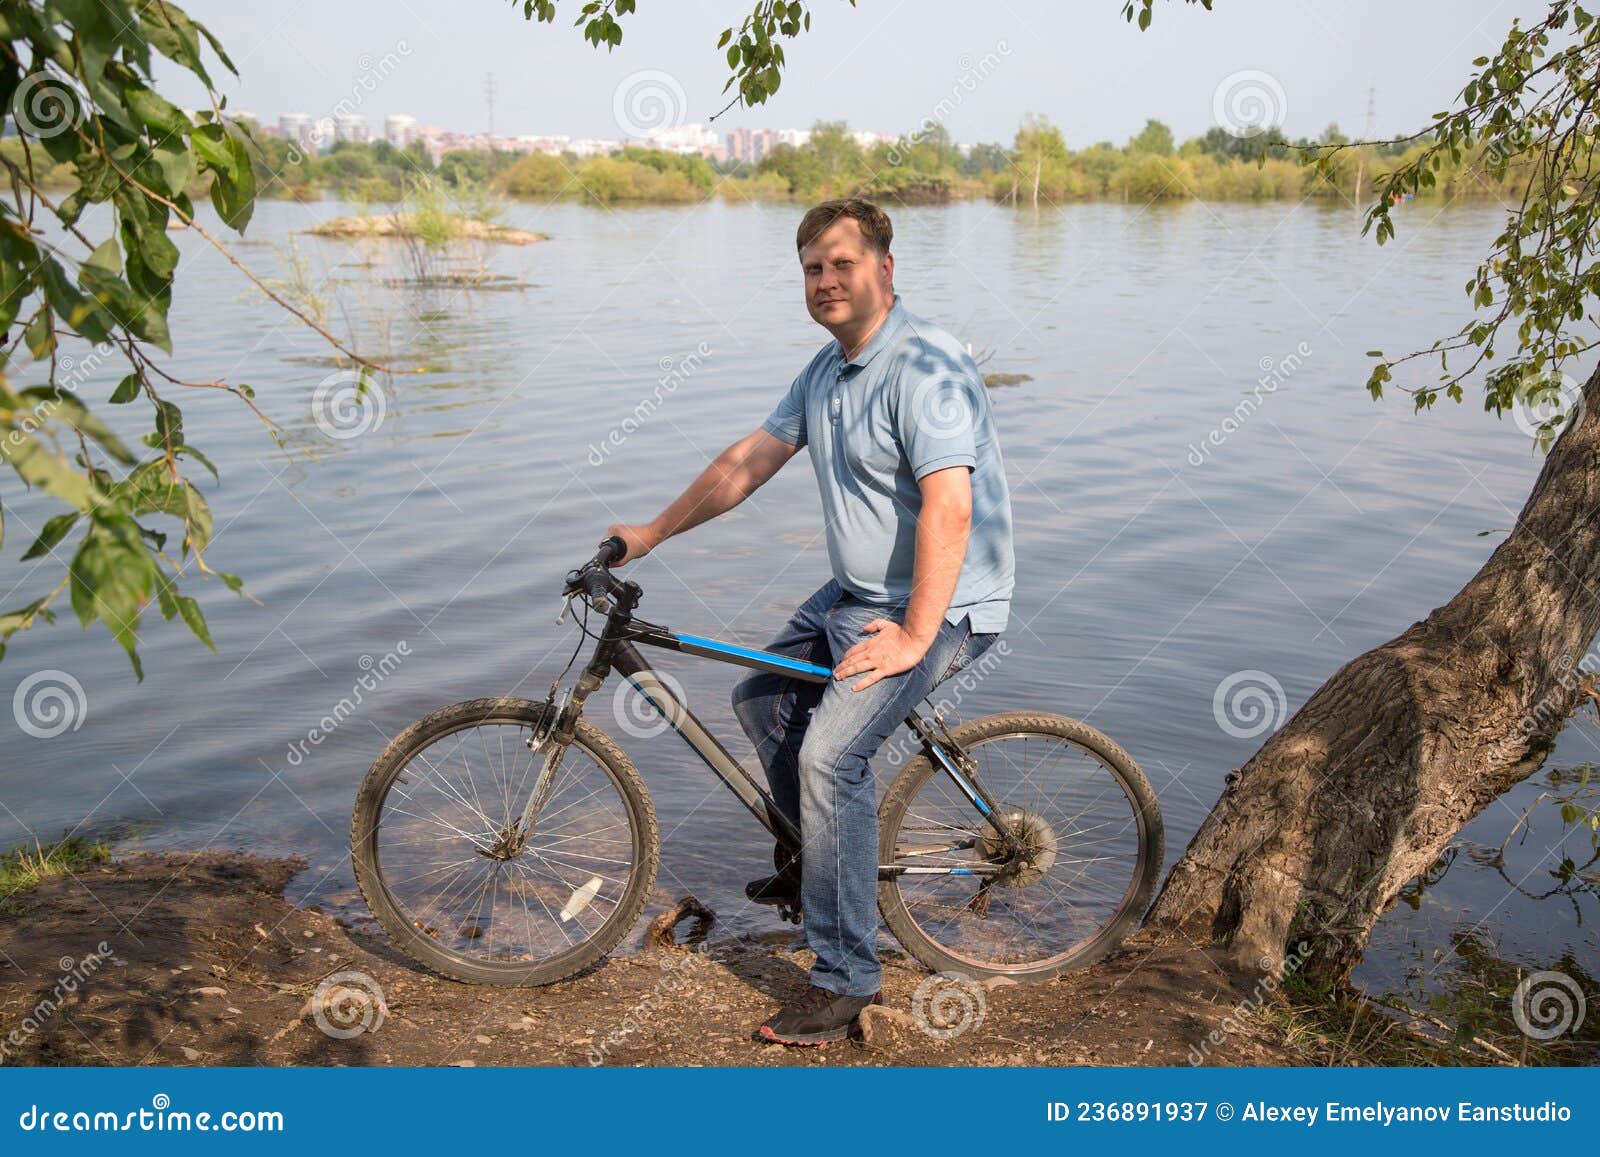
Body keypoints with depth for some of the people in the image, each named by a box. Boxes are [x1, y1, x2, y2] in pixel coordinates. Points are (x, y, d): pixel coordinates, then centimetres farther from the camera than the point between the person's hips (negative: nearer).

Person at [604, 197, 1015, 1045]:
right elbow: (748, 461, 15)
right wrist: (653, 532, 16)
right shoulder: (826, 370, 9)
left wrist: (914, 635, -30)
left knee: (830, 752, -22)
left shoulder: (925, 369, -21)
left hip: (937, 608, -10)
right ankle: (818, 863, 36)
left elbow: (950, 509, -30)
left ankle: (845, 979, -9)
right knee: (760, 700, 18)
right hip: (854, 595, 10)